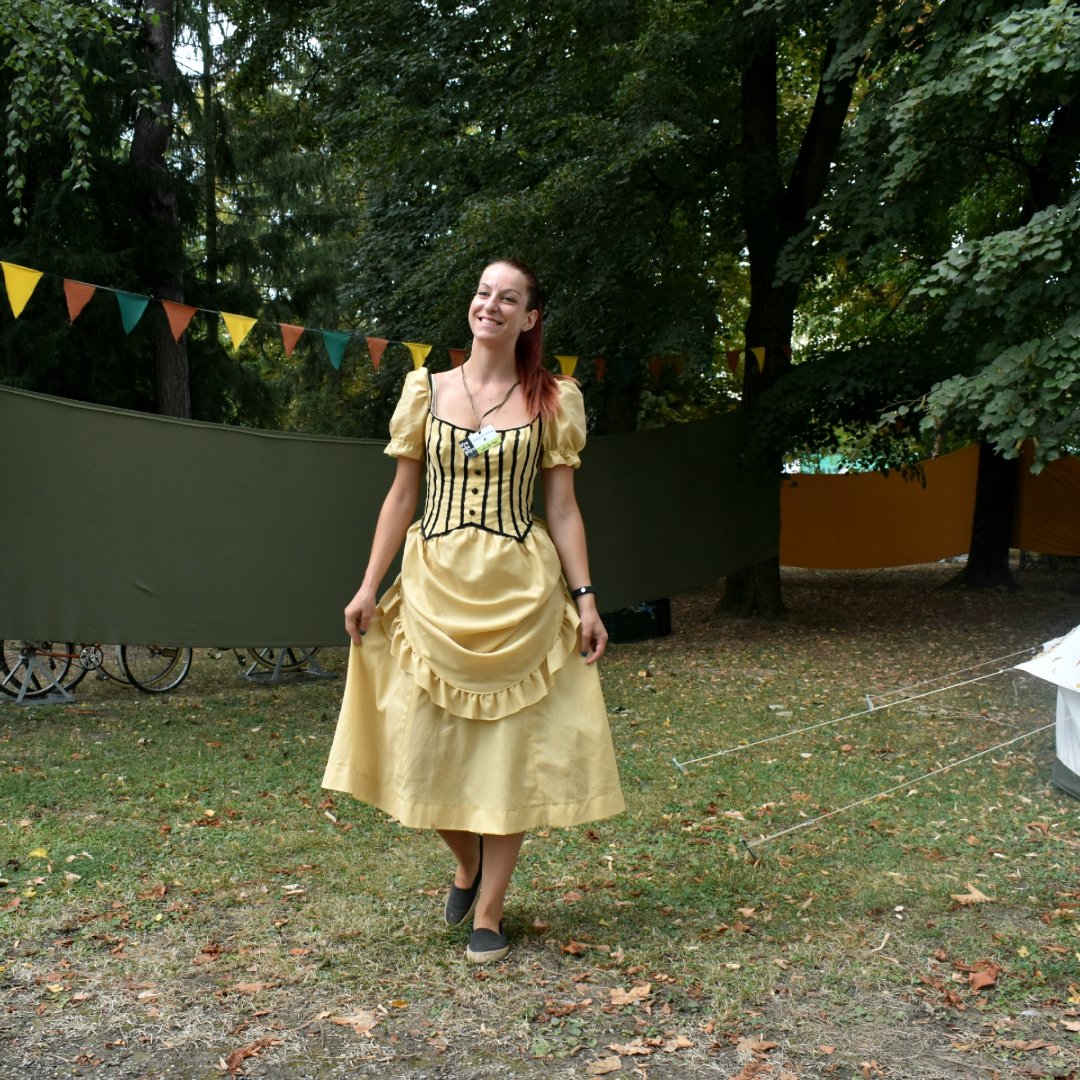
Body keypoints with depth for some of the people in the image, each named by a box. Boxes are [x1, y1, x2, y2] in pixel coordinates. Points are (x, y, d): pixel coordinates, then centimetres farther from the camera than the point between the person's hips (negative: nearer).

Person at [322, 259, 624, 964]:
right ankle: (467, 865, 33)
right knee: (427, 746, 5)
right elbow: (402, 497, 8)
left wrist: (585, 599, -4)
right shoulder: (425, 390, 6)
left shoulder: (553, 401, 2)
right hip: (435, 587, 2)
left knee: (509, 747, 2)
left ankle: (490, 910, 16)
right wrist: (369, 586, 4)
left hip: (518, 590, -1)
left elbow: (563, 508, 2)